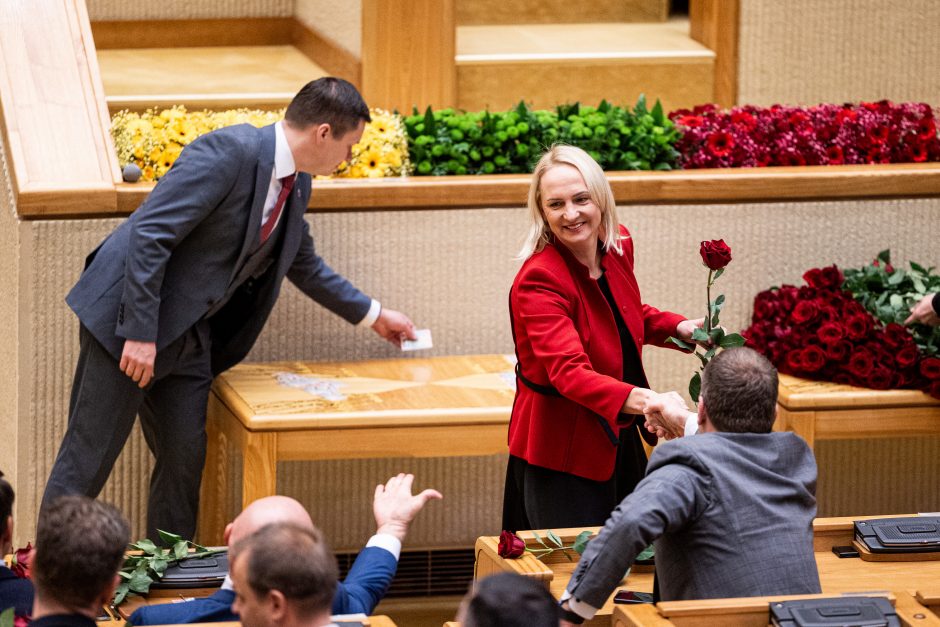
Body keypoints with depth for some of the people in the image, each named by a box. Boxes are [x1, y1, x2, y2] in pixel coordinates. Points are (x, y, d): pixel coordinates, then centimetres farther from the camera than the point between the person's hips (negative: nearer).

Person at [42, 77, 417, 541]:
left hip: (188, 336, 9)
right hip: (129, 317, -9)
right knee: (88, 459, -5)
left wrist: (372, 314, 32)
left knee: (184, 460, 7)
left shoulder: (295, 184, 8)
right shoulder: (229, 153, -21)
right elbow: (148, 235, -24)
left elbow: (303, 265, 27)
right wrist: (140, 333, -26)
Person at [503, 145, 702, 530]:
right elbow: (568, 371, -37)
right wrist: (633, 399, -53)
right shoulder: (539, 281, -25)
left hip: (619, 438, 8)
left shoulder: (618, 247, -1)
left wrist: (675, 326, 2)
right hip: (563, 451, -8)